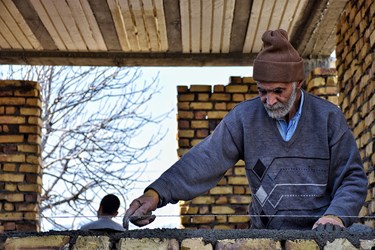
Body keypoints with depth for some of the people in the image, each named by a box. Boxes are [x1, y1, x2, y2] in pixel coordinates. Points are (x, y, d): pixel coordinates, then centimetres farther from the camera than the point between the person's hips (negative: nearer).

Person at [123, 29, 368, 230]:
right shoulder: (244, 117, 1)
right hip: (265, 236, 1)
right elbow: (205, 159, -7)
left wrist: (336, 215, -15)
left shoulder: (329, 117, 1)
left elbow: (353, 178, 4)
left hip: (320, 233, -1)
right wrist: (156, 193, -21)